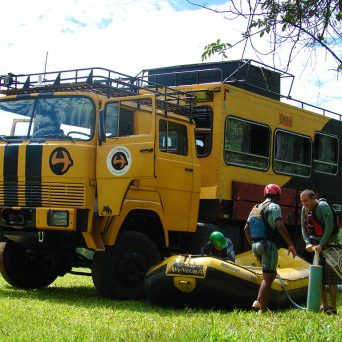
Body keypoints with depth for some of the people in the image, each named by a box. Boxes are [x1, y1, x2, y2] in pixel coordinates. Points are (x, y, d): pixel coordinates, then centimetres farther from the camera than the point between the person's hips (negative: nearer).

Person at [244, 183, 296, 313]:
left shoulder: (255, 208, 18)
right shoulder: (273, 206, -6)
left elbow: (246, 228, 19)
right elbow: (280, 226, -20)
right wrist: (290, 244, -17)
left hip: (256, 245, 8)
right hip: (268, 245, -8)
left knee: (271, 274, 20)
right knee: (268, 278, -5)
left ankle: (258, 302, 10)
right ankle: (262, 310, -6)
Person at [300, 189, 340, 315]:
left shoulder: (323, 206, -19)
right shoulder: (305, 210, 2)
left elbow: (329, 227, -23)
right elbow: (304, 228, 7)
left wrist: (321, 245, -24)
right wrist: (308, 243, -8)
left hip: (330, 244, -7)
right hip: (317, 244, 7)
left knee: (331, 277, -6)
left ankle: (333, 308, -2)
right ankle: (324, 306, 14)